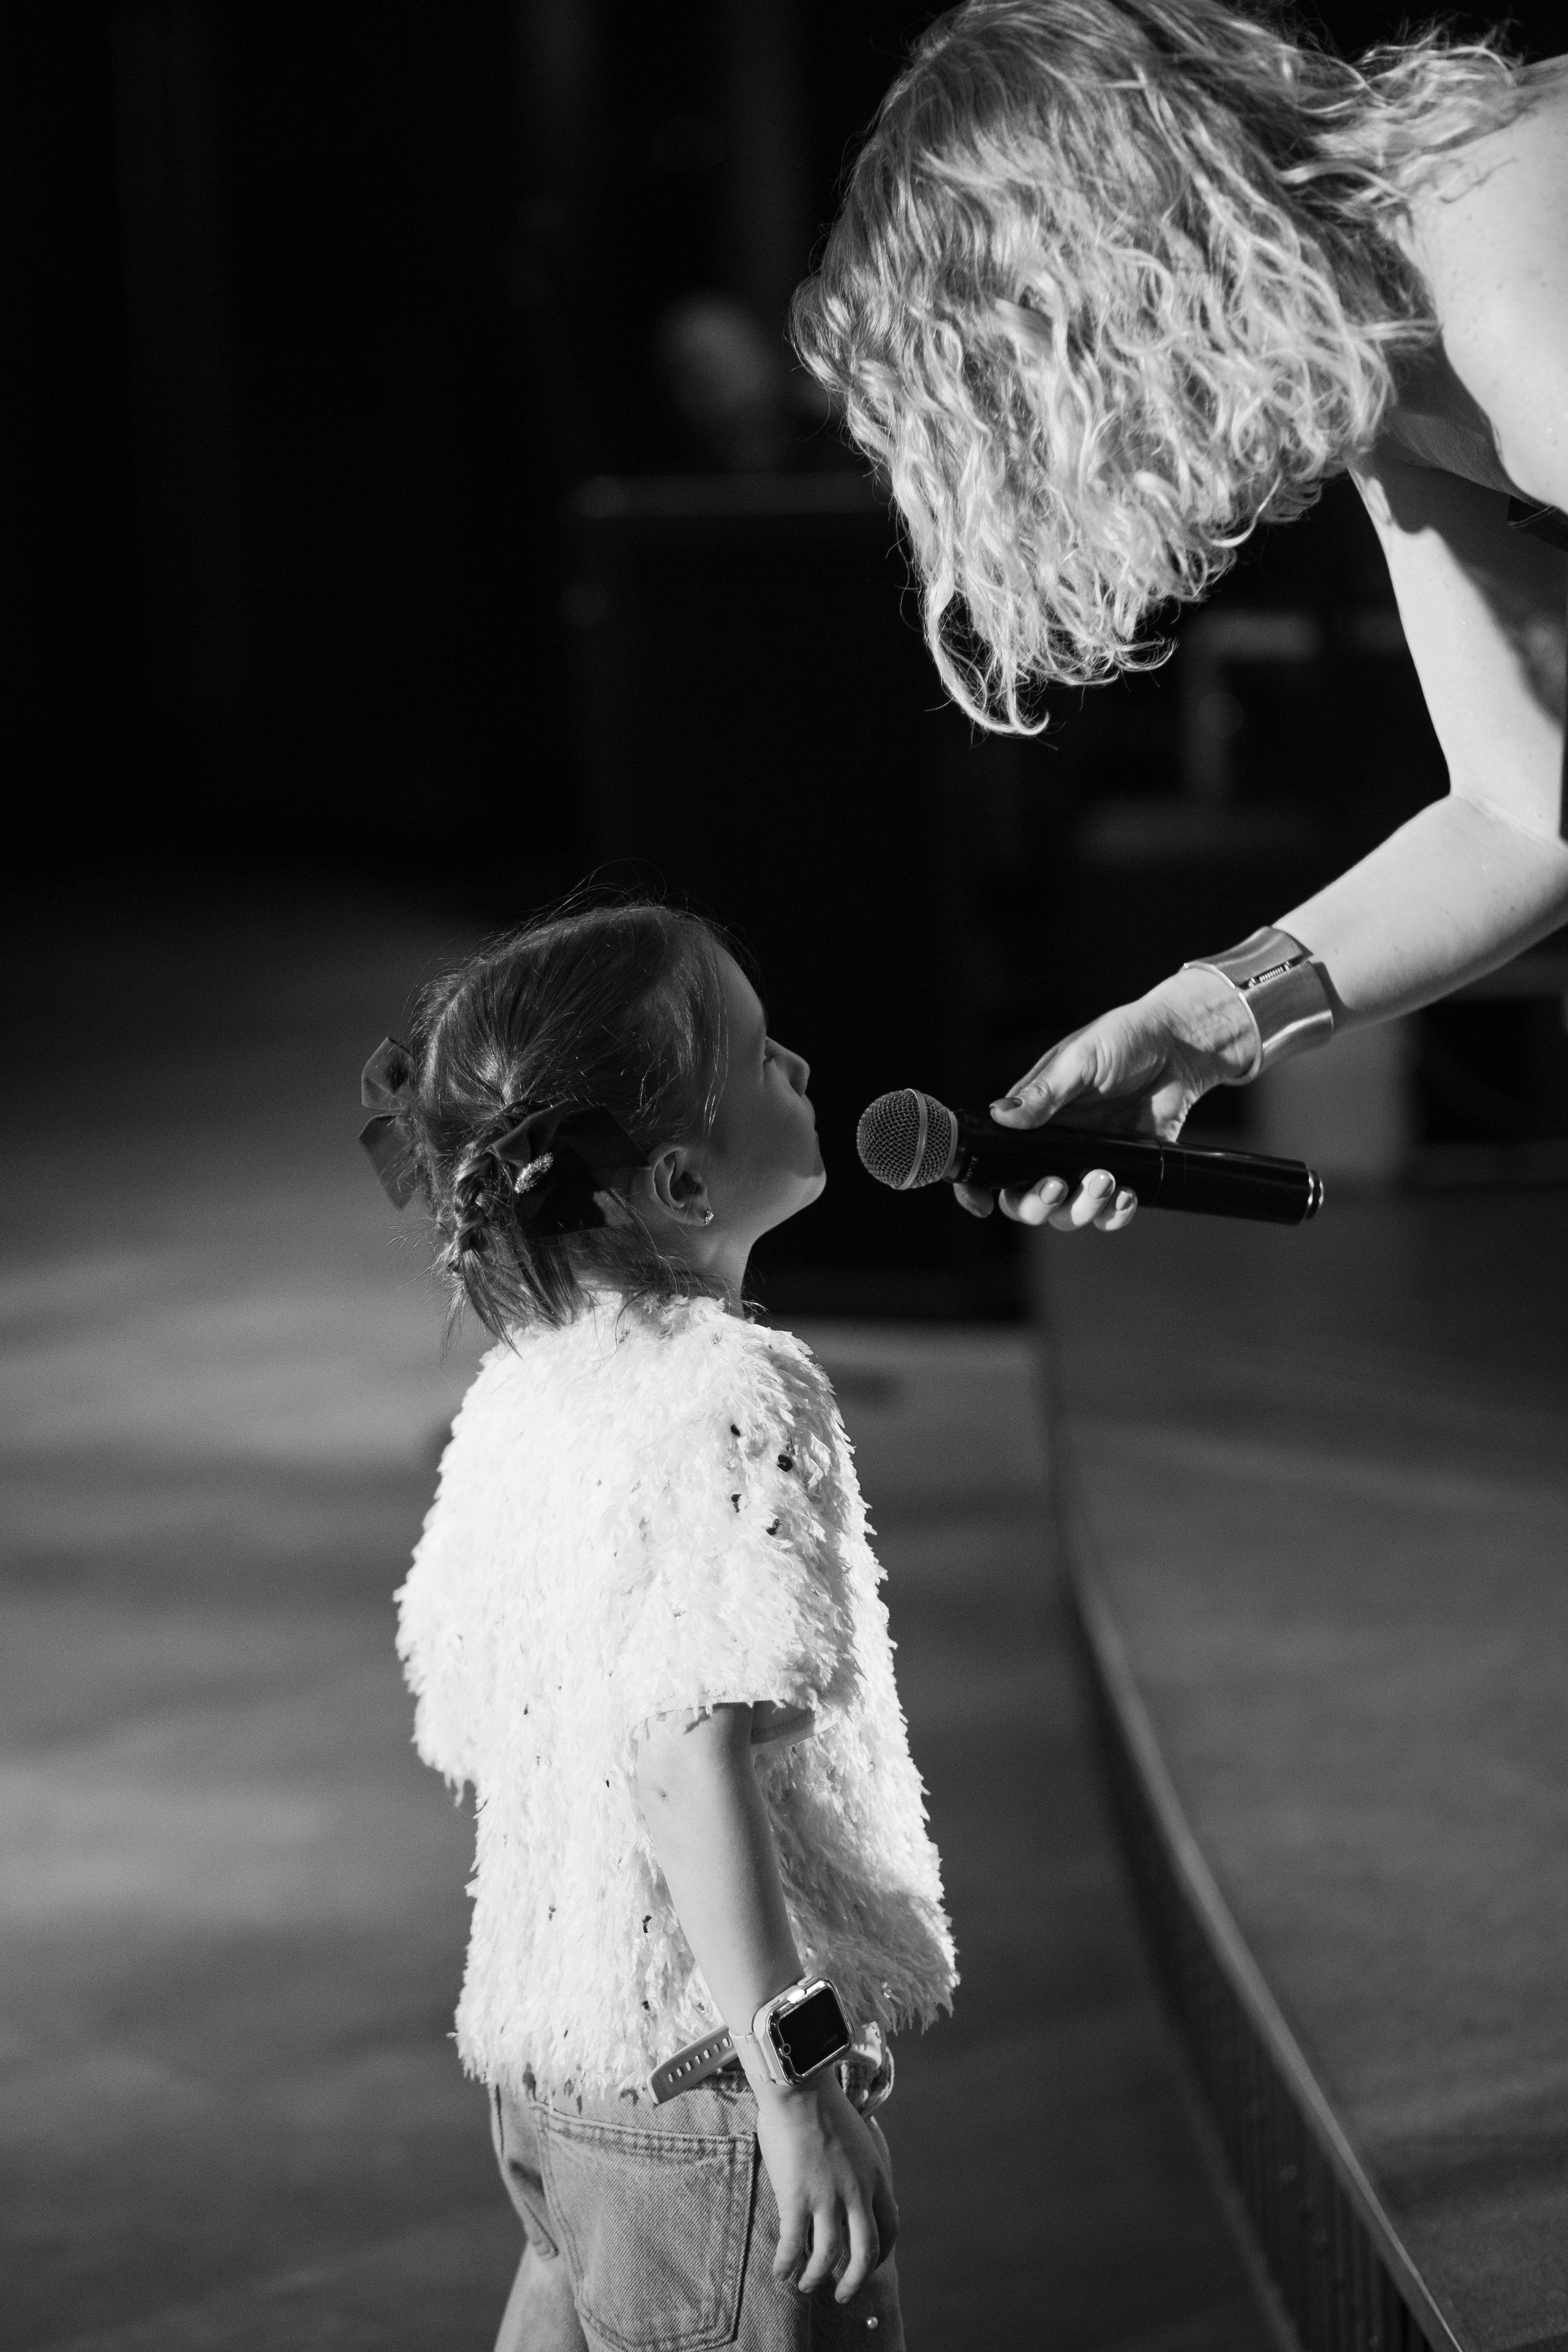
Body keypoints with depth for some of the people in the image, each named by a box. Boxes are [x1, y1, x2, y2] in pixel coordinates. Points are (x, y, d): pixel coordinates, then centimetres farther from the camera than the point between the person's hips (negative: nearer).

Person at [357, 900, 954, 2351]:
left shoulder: (520, 1389, 8)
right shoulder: (733, 1399, -18)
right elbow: (691, 1749, -26)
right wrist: (798, 2077, -26)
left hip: (539, 2054, 9)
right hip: (702, 2074, -9)